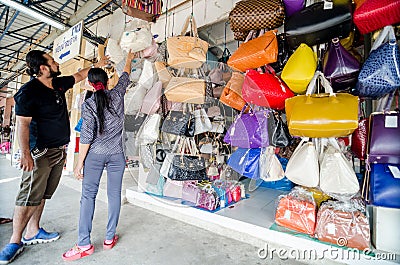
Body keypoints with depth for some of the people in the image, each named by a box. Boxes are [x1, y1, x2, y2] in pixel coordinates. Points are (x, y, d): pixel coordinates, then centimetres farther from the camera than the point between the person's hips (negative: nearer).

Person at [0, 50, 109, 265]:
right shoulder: (28, 92, -13)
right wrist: (25, 154, -20)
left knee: (42, 195, 14)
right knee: (29, 196, -2)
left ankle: (32, 232, 27)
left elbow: (79, 75, 26)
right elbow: (22, 124, -15)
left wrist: (98, 65, 32)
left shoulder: (59, 84, 10)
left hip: (59, 150, 7)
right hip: (40, 152, -7)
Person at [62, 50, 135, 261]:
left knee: (88, 195, 6)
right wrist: (129, 59, 40)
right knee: (114, 194, 9)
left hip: (95, 154, -2)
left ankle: (84, 244, 11)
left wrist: (79, 163, 0)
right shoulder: (117, 95, 2)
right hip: (116, 154, 3)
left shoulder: (88, 104, -5)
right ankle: (110, 238, 20)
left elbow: (86, 136, -8)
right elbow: (125, 77, 22)